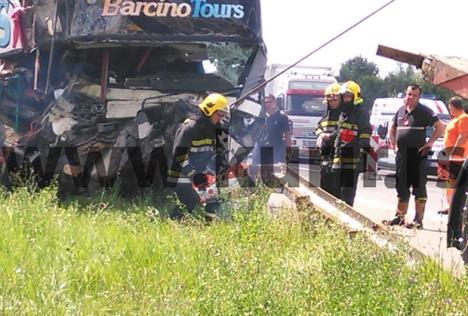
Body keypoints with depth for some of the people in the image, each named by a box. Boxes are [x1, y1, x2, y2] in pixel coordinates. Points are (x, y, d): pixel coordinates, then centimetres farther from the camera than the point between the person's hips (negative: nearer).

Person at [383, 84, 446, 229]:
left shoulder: (424, 112, -5)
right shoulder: (401, 111, 12)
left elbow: (440, 127, -7)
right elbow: (393, 126, 28)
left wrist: (429, 143, -12)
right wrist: (393, 142, 14)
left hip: (418, 154, -6)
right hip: (402, 154, 6)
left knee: (418, 187, -4)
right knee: (402, 187, 13)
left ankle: (418, 220, -2)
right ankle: (399, 217, 22)